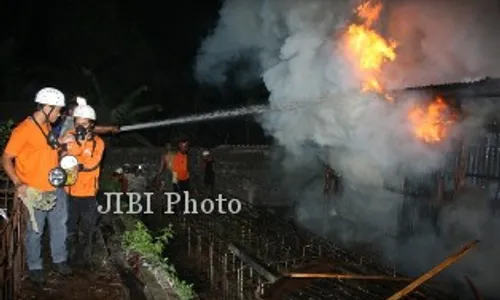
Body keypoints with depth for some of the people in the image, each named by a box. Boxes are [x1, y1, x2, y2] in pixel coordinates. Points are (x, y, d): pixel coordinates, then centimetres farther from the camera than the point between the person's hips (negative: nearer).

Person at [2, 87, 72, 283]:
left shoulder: (47, 127, 7)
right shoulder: (23, 130, -17)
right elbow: (6, 159, -13)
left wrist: (60, 142, 5)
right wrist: (18, 184, -21)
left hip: (56, 189, 7)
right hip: (35, 192, -7)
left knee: (60, 226, 17)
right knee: (35, 231, 8)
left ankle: (59, 260, 34)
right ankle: (35, 267, 26)